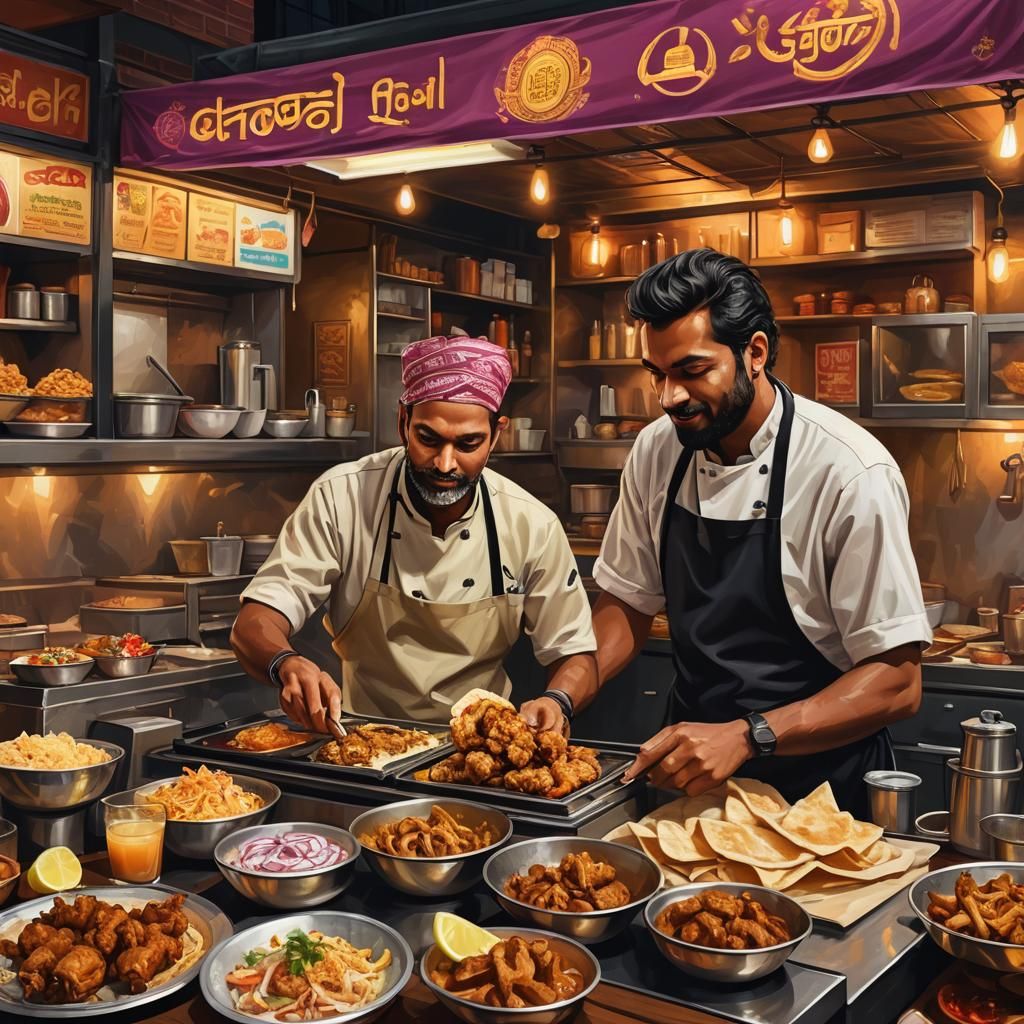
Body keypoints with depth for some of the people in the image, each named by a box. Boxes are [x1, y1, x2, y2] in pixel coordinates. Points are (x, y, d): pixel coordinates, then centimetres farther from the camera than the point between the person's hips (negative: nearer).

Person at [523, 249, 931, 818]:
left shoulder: (849, 472, -19)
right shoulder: (656, 452, -2)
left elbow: (896, 683, -17)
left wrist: (746, 736, -28)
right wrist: (560, 701, -8)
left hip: (814, 783, -3)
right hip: (694, 778, 3)